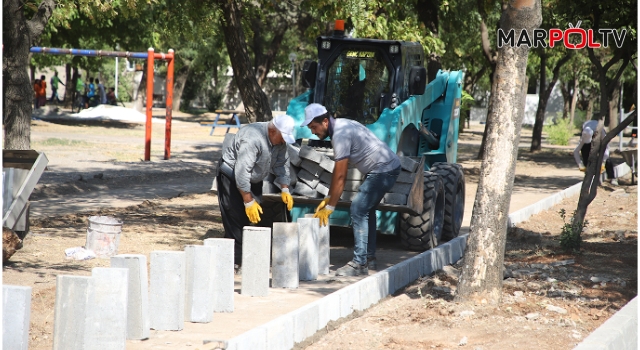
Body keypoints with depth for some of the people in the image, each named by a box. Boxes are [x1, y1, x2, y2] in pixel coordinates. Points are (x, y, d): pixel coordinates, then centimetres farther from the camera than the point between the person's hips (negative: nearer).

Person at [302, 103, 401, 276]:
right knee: (366, 210, 20)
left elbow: (340, 176, -22)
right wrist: (328, 198, 12)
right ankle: (369, 258, 26)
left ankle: (359, 264, -15)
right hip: (387, 167, 11)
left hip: (383, 170, -11)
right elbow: (338, 170, 13)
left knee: (358, 210, -14)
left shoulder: (341, 134, -22)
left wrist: (330, 207, -18)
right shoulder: (340, 126, 9)